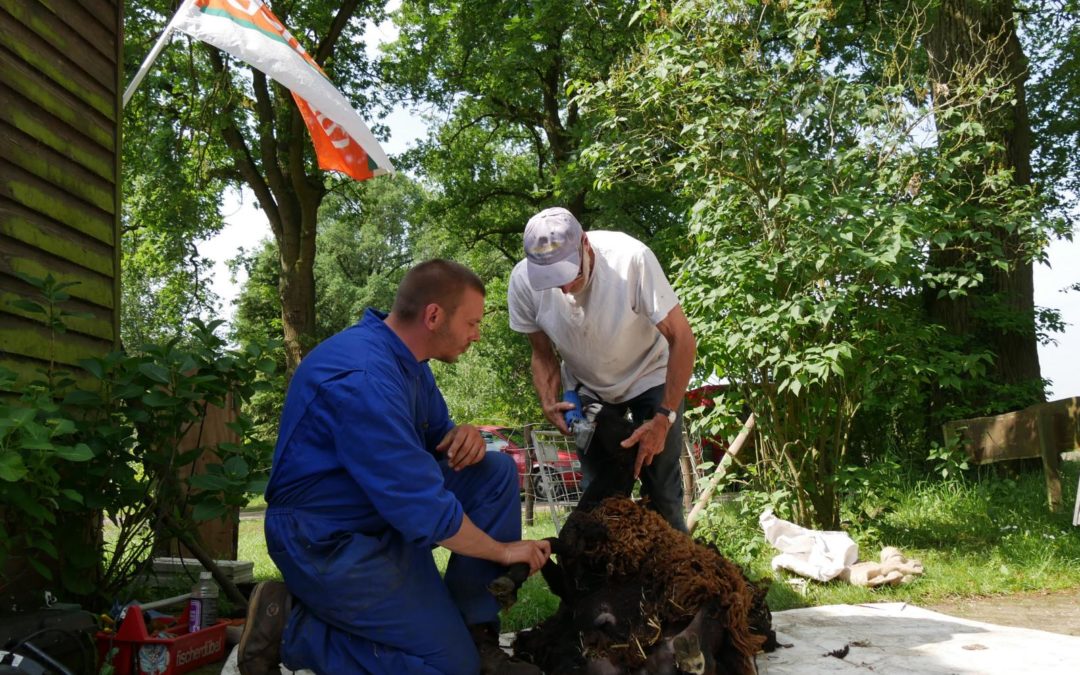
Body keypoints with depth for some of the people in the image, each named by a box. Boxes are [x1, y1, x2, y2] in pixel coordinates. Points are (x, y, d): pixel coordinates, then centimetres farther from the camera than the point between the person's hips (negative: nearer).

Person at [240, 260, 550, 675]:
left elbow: (435, 435, 17)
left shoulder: (405, 356, 3)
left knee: (497, 471, -1)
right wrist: (502, 551, -14)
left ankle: (477, 636, 0)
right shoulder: (363, 376, -28)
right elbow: (424, 510, -29)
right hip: (328, 542, -10)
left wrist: (463, 437, -8)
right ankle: (290, 628, -1)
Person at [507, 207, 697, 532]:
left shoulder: (631, 257, -33)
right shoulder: (523, 281, -23)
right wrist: (549, 403, -22)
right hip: (586, 388, 3)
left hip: (649, 377, -2)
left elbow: (682, 340, -26)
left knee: (662, 491, -7)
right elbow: (543, 354, -5)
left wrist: (664, 419, -29)